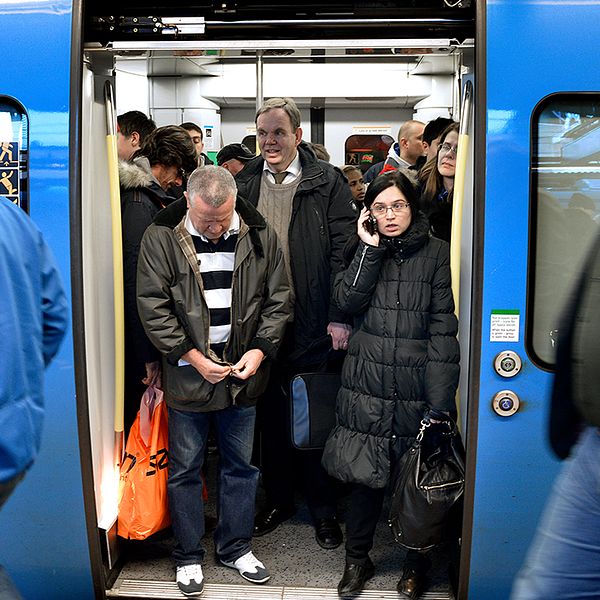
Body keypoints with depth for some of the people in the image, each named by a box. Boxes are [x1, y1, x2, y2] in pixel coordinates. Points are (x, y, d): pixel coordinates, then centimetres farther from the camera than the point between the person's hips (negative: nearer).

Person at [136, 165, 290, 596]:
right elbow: (153, 306, -9)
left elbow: (279, 299, 3)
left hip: (243, 372, 2)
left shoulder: (260, 236, -2)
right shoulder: (161, 238, -8)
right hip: (187, 373, -2)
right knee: (185, 468, 10)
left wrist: (259, 349, -8)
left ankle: (236, 547, 33)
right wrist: (193, 357, -13)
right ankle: (189, 557, 27)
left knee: (241, 464, 15)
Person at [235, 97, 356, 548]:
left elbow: (344, 251, -8)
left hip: (313, 325, -3)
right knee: (271, 416, 16)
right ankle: (279, 499, 34)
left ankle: (324, 509, 26)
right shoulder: (244, 184, 8)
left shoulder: (327, 181, -4)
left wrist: (339, 317, -13)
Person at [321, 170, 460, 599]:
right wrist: (370, 248, -10)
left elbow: (443, 327, -3)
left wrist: (440, 399, -8)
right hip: (367, 384, 2)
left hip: (416, 386, -1)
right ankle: (357, 559, 25)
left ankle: (416, 564, 28)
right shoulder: (365, 250, 10)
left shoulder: (436, 253, 1)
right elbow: (347, 302, -5)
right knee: (365, 474, 6)